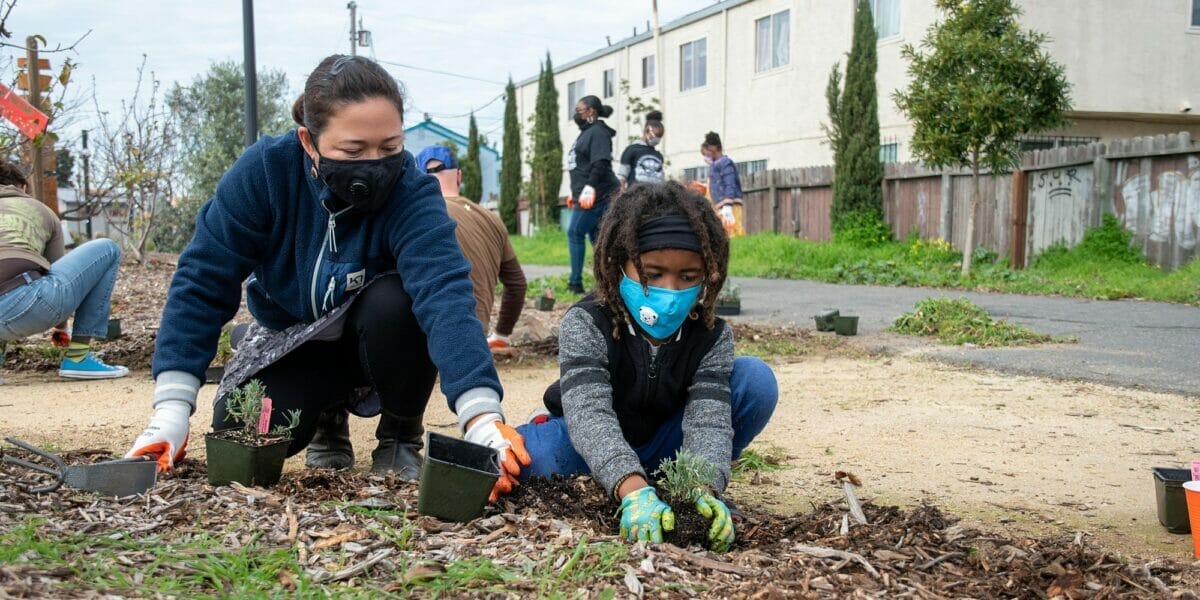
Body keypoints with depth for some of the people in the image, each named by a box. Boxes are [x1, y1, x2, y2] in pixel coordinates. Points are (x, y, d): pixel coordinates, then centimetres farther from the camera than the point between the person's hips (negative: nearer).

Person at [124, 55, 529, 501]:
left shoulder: (412, 192, -30)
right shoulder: (264, 170, -25)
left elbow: (444, 294, -45)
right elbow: (203, 282, -21)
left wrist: (482, 416, -61)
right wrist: (171, 409, -29)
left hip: (377, 336, -1)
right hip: (292, 339, 2)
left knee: (397, 302, -36)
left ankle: (401, 437, -7)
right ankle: (330, 409, 11)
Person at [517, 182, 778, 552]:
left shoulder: (712, 336, -17)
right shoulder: (586, 325, -26)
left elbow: (708, 417, -31)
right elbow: (590, 413, -42)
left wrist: (705, 488, -53)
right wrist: (633, 488, -60)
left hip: (662, 446, 2)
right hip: (592, 448, -2)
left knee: (756, 380, -20)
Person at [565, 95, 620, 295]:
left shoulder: (597, 133, -11)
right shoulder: (586, 133, 21)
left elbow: (600, 164, -23)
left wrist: (590, 188, -30)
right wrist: (575, 192, 26)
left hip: (596, 196, -10)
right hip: (587, 195, 10)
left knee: (575, 233, -7)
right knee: (595, 236, 9)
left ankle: (575, 283, -3)